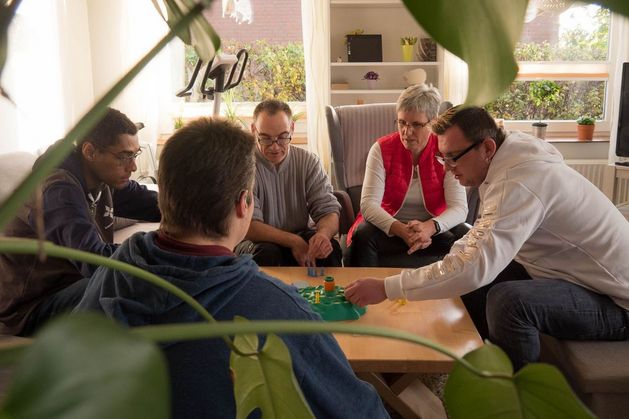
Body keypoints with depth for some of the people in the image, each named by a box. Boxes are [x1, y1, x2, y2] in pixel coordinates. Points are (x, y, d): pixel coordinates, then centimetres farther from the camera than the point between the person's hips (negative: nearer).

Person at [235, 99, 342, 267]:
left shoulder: (308, 161, 0)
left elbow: (329, 210, -5)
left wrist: (323, 233, -29)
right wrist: (293, 241, -32)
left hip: (300, 239, 3)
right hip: (258, 243, -2)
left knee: (330, 247, -26)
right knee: (267, 253, -35)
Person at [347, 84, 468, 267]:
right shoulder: (382, 149, -7)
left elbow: (459, 208, -14)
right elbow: (369, 203, -16)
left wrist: (429, 227, -35)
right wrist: (401, 230, -34)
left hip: (433, 229, 1)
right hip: (388, 227, -1)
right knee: (363, 235, -32)